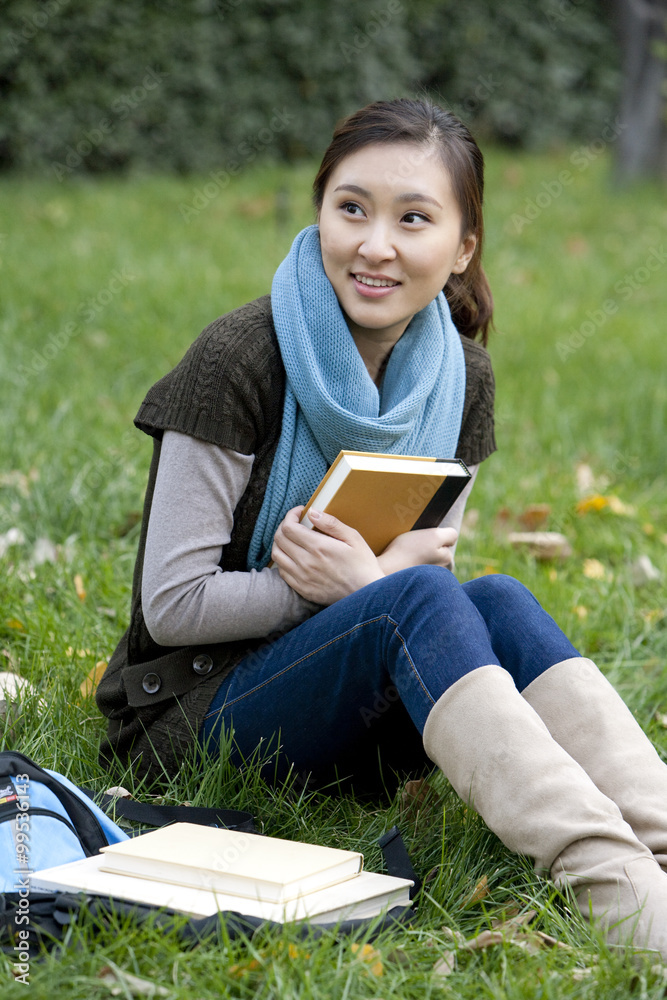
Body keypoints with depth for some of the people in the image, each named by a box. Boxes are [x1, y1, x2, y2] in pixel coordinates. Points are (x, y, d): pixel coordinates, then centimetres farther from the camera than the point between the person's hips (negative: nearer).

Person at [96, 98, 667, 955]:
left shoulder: (459, 378, 2)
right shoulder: (239, 362, -15)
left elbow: (433, 563, 8)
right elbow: (172, 605, -14)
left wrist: (366, 577, -17)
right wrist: (389, 579, -19)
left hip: (353, 730, 5)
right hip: (195, 711, -5)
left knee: (498, 602, -26)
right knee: (417, 601, -32)